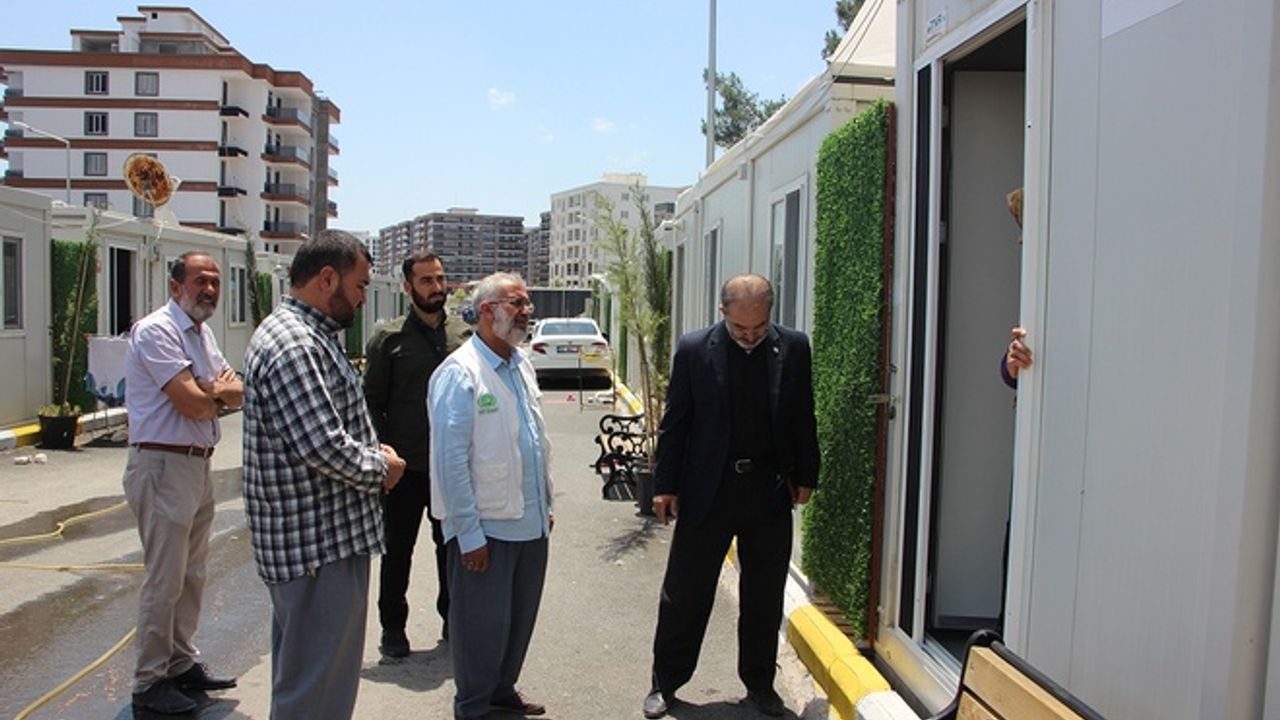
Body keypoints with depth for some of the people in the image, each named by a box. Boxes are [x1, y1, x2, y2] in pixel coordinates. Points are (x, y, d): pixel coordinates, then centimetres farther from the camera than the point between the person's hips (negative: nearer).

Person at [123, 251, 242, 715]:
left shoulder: (202, 333, 14)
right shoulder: (157, 331, -14)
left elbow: (237, 393, 9)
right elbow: (193, 405, -22)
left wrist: (216, 391, -13)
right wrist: (221, 393, -1)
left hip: (199, 465, 9)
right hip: (165, 466, -9)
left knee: (192, 575, 16)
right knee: (164, 581, -1)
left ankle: (182, 664, 29)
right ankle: (149, 683, 11)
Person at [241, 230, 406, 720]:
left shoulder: (309, 336, 14)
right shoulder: (294, 345, -21)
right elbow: (325, 447, -27)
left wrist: (373, 455, 4)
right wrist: (381, 468, -10)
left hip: (315, 537, 11)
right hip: (320, 542, -11)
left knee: (300, 670, 23)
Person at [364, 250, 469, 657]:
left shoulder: (464, 335, 6)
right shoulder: (389, 338, -2)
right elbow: (371, 401, -2)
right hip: (405, 467, -2)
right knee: (398, 550, 10)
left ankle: (453, 619, 31)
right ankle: (392, 627, 26)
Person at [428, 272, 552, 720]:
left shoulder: (521, 365, 9)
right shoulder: (460, 373, -15)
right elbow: (450, 461, -17)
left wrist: (545, 505, 16)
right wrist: (470, 535, -16)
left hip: (531, 523, 7)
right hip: (486, 527, -7)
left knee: (521, 617, 19)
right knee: (483, 623, 8)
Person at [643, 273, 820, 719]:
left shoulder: (793, 347, -1)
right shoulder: (694, 349, -6)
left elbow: (803, 417, 7)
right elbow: (674, 423, -2)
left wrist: (805, 476, 8)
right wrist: (665, 486, -2)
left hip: (770, 490, 2)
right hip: (708, 489, -1)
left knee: (764, 597, 13)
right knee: (684, 594, 8)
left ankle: (759, 683, 32)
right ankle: (665, 683, 25)